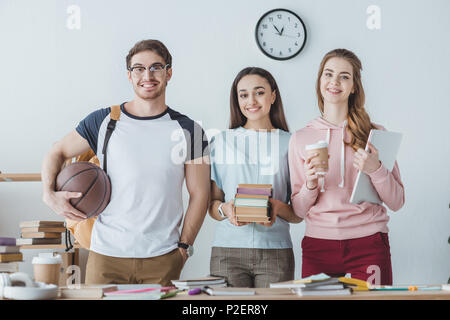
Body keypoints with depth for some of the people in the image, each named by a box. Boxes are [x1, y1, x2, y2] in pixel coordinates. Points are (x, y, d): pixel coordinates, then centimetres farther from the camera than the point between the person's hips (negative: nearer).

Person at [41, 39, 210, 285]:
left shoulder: (187, 130, 4)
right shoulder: (103, 121, 3)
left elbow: (199, 194, 6)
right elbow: (56, 153, 14)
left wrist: (183, 247, 0)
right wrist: (50, 194, -3)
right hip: (106, 255, 0)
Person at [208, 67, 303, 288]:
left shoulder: (290, 144, 7)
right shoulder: (221, 142, 10)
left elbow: (299, 214, 7)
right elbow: (212, 203, 10)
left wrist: (278, 207, -13)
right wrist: (225, 209, -11)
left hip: (275, 251, 0)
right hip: (228, 252, 0)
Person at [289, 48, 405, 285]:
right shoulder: (300, 139, 7)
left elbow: (397, 202, 4)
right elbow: (299, 210, 9)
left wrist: (376, 170, -12)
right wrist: (310, 185, -10)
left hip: (368, 245, -1)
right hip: (318, 246, 1)